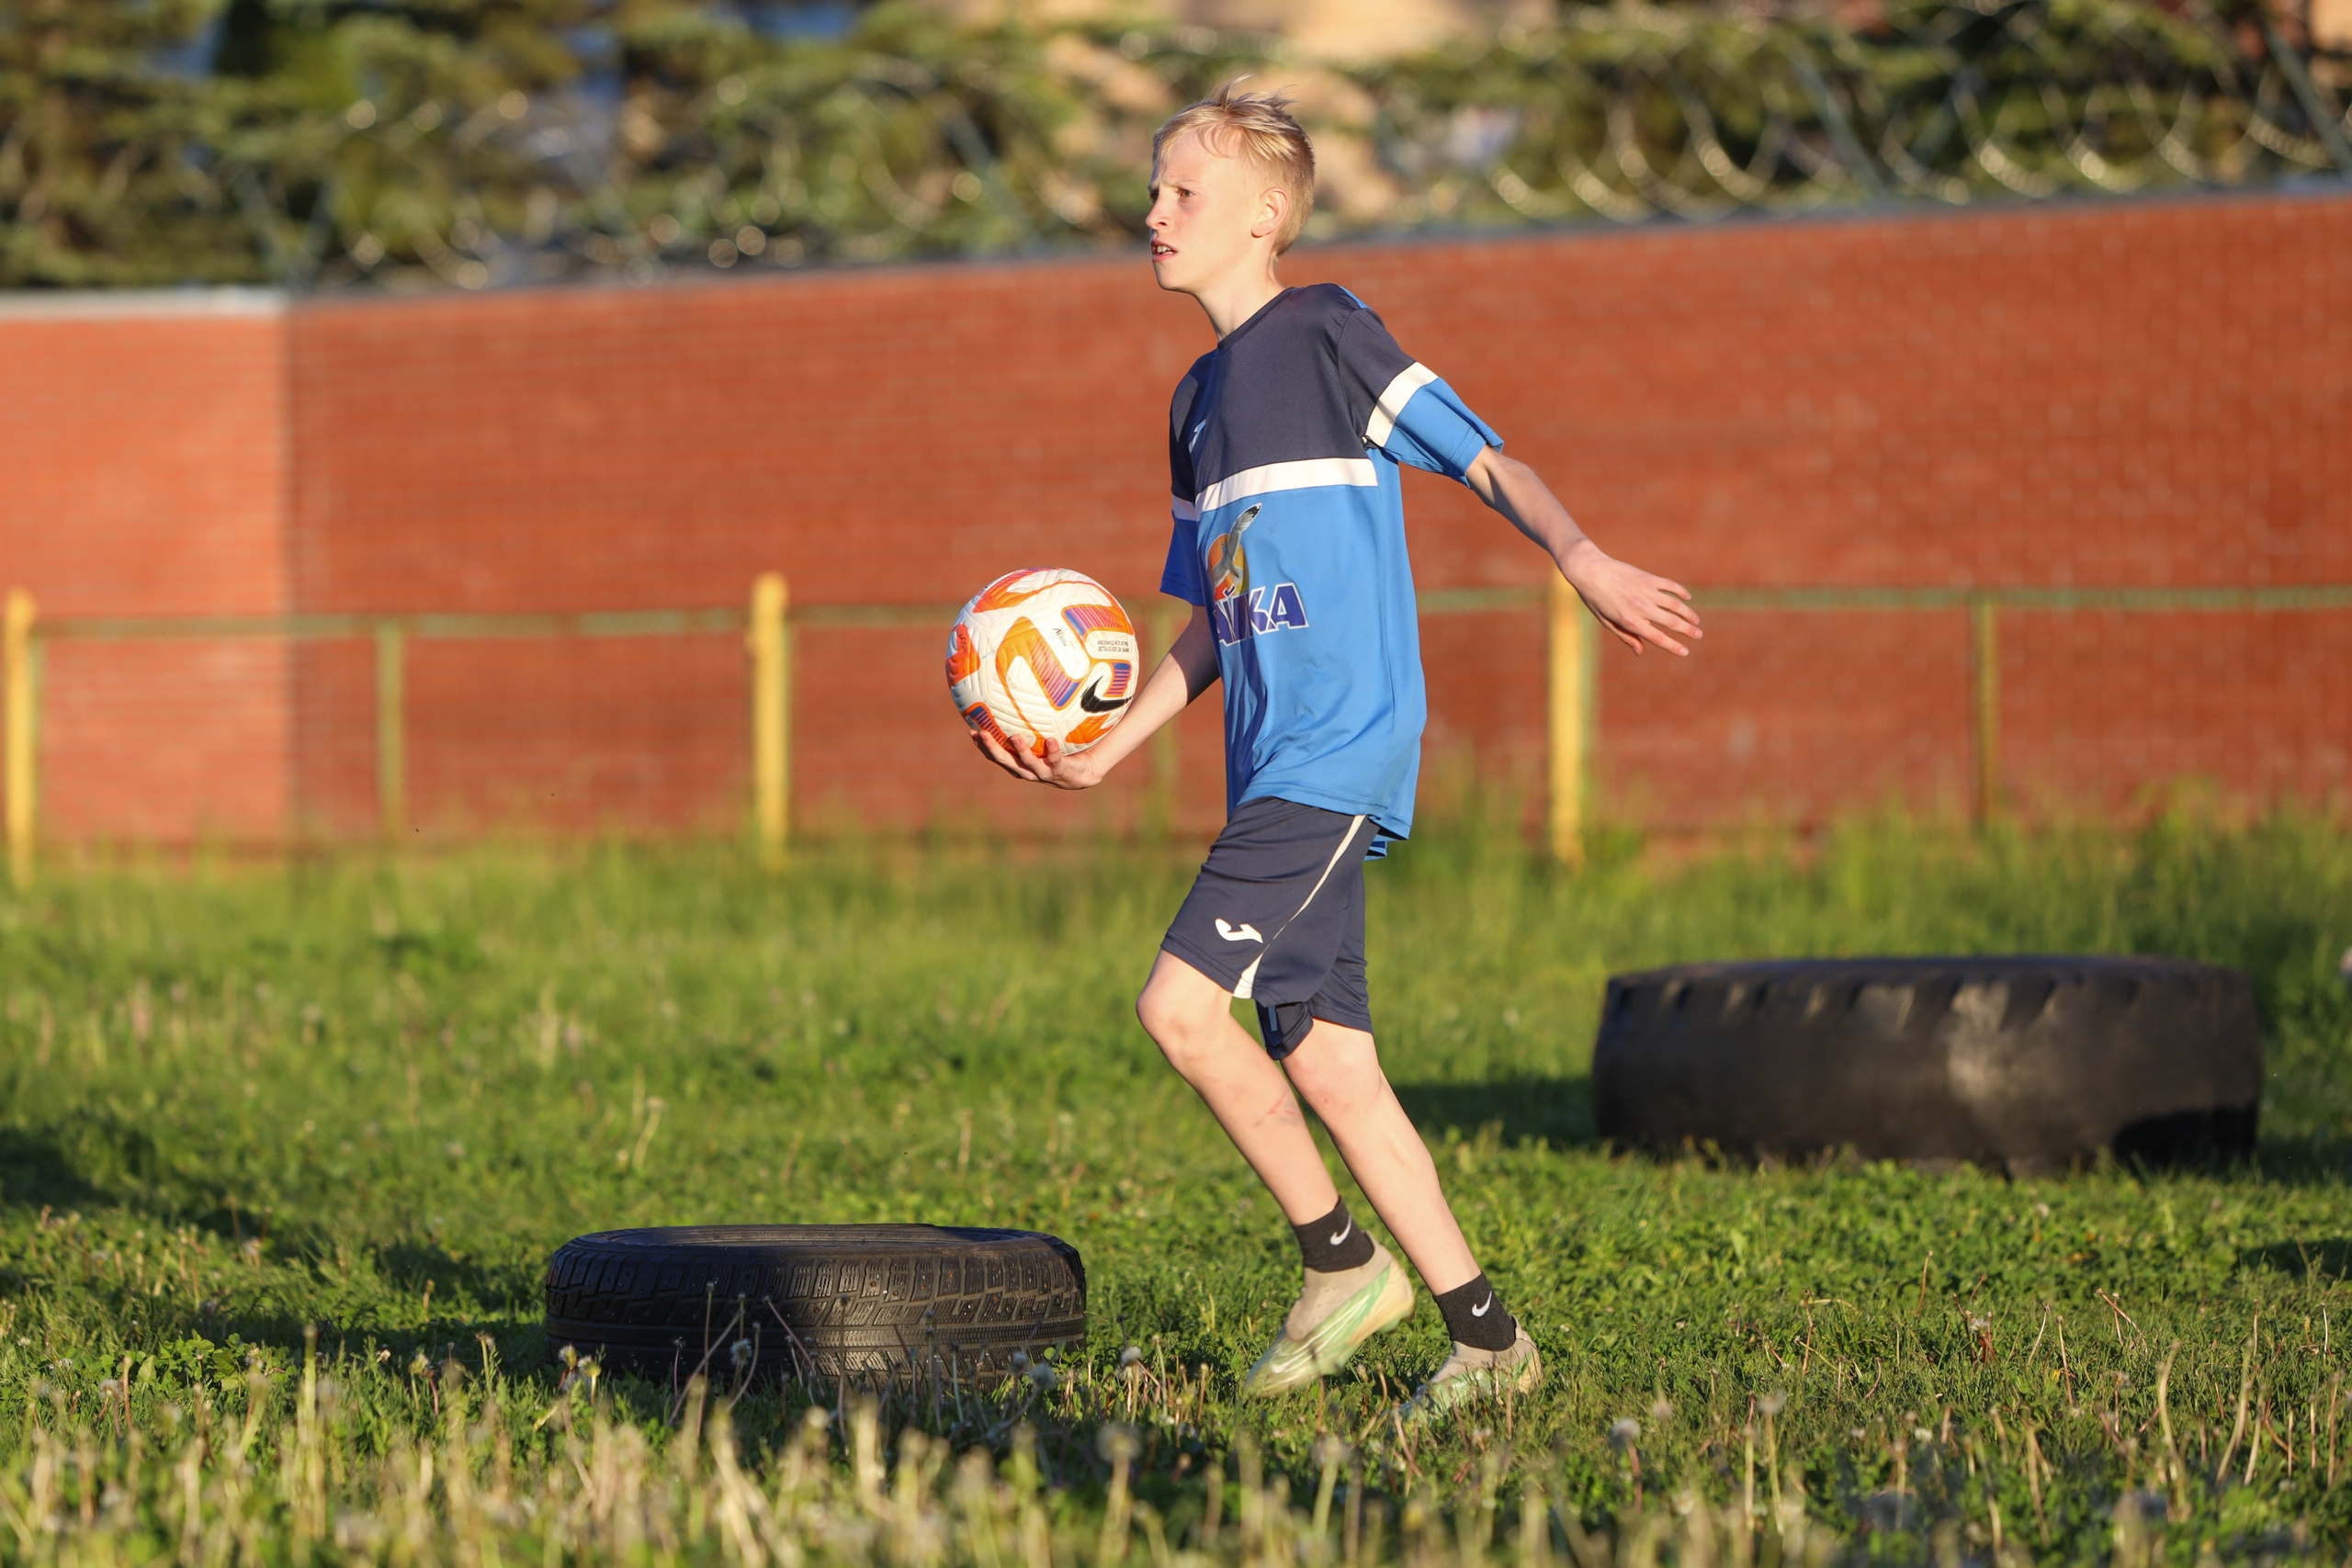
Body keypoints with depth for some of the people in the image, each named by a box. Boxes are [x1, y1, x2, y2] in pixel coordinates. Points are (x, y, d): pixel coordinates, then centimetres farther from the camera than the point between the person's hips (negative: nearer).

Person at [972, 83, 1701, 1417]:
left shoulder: (1328, 334, -3)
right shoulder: (1202, 400, 20)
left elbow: (1484, 459, -9)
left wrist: (1583, 558, -27)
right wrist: (1105, 753, 17)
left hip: (1344, 746, -9)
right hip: (1279, 764, 9)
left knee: (1184, 1005, -16)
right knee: (1323, 1061, 5)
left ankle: (1341, 1260, -2)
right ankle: (1487, 1335, 10)